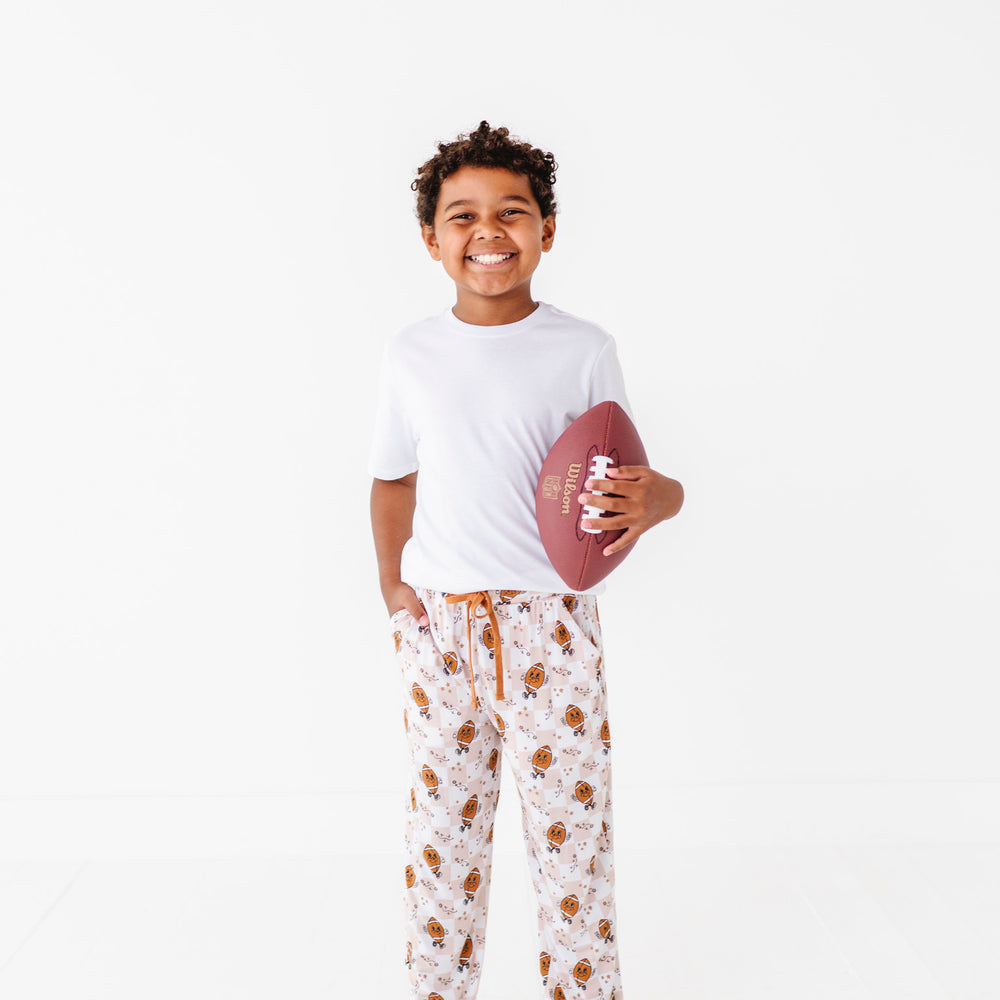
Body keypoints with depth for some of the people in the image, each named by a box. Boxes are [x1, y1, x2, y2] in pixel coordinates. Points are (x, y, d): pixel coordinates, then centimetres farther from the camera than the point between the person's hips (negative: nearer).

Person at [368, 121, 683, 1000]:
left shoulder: (583, 349, -2)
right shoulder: (411, 355, 4)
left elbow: (620, 482, 1)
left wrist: (658, 496, -21)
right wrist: (392, 581, 5)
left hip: (550, 623, -2)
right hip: (436, 623, 2)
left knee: (571, 828, 3)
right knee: (442, 826, 13)